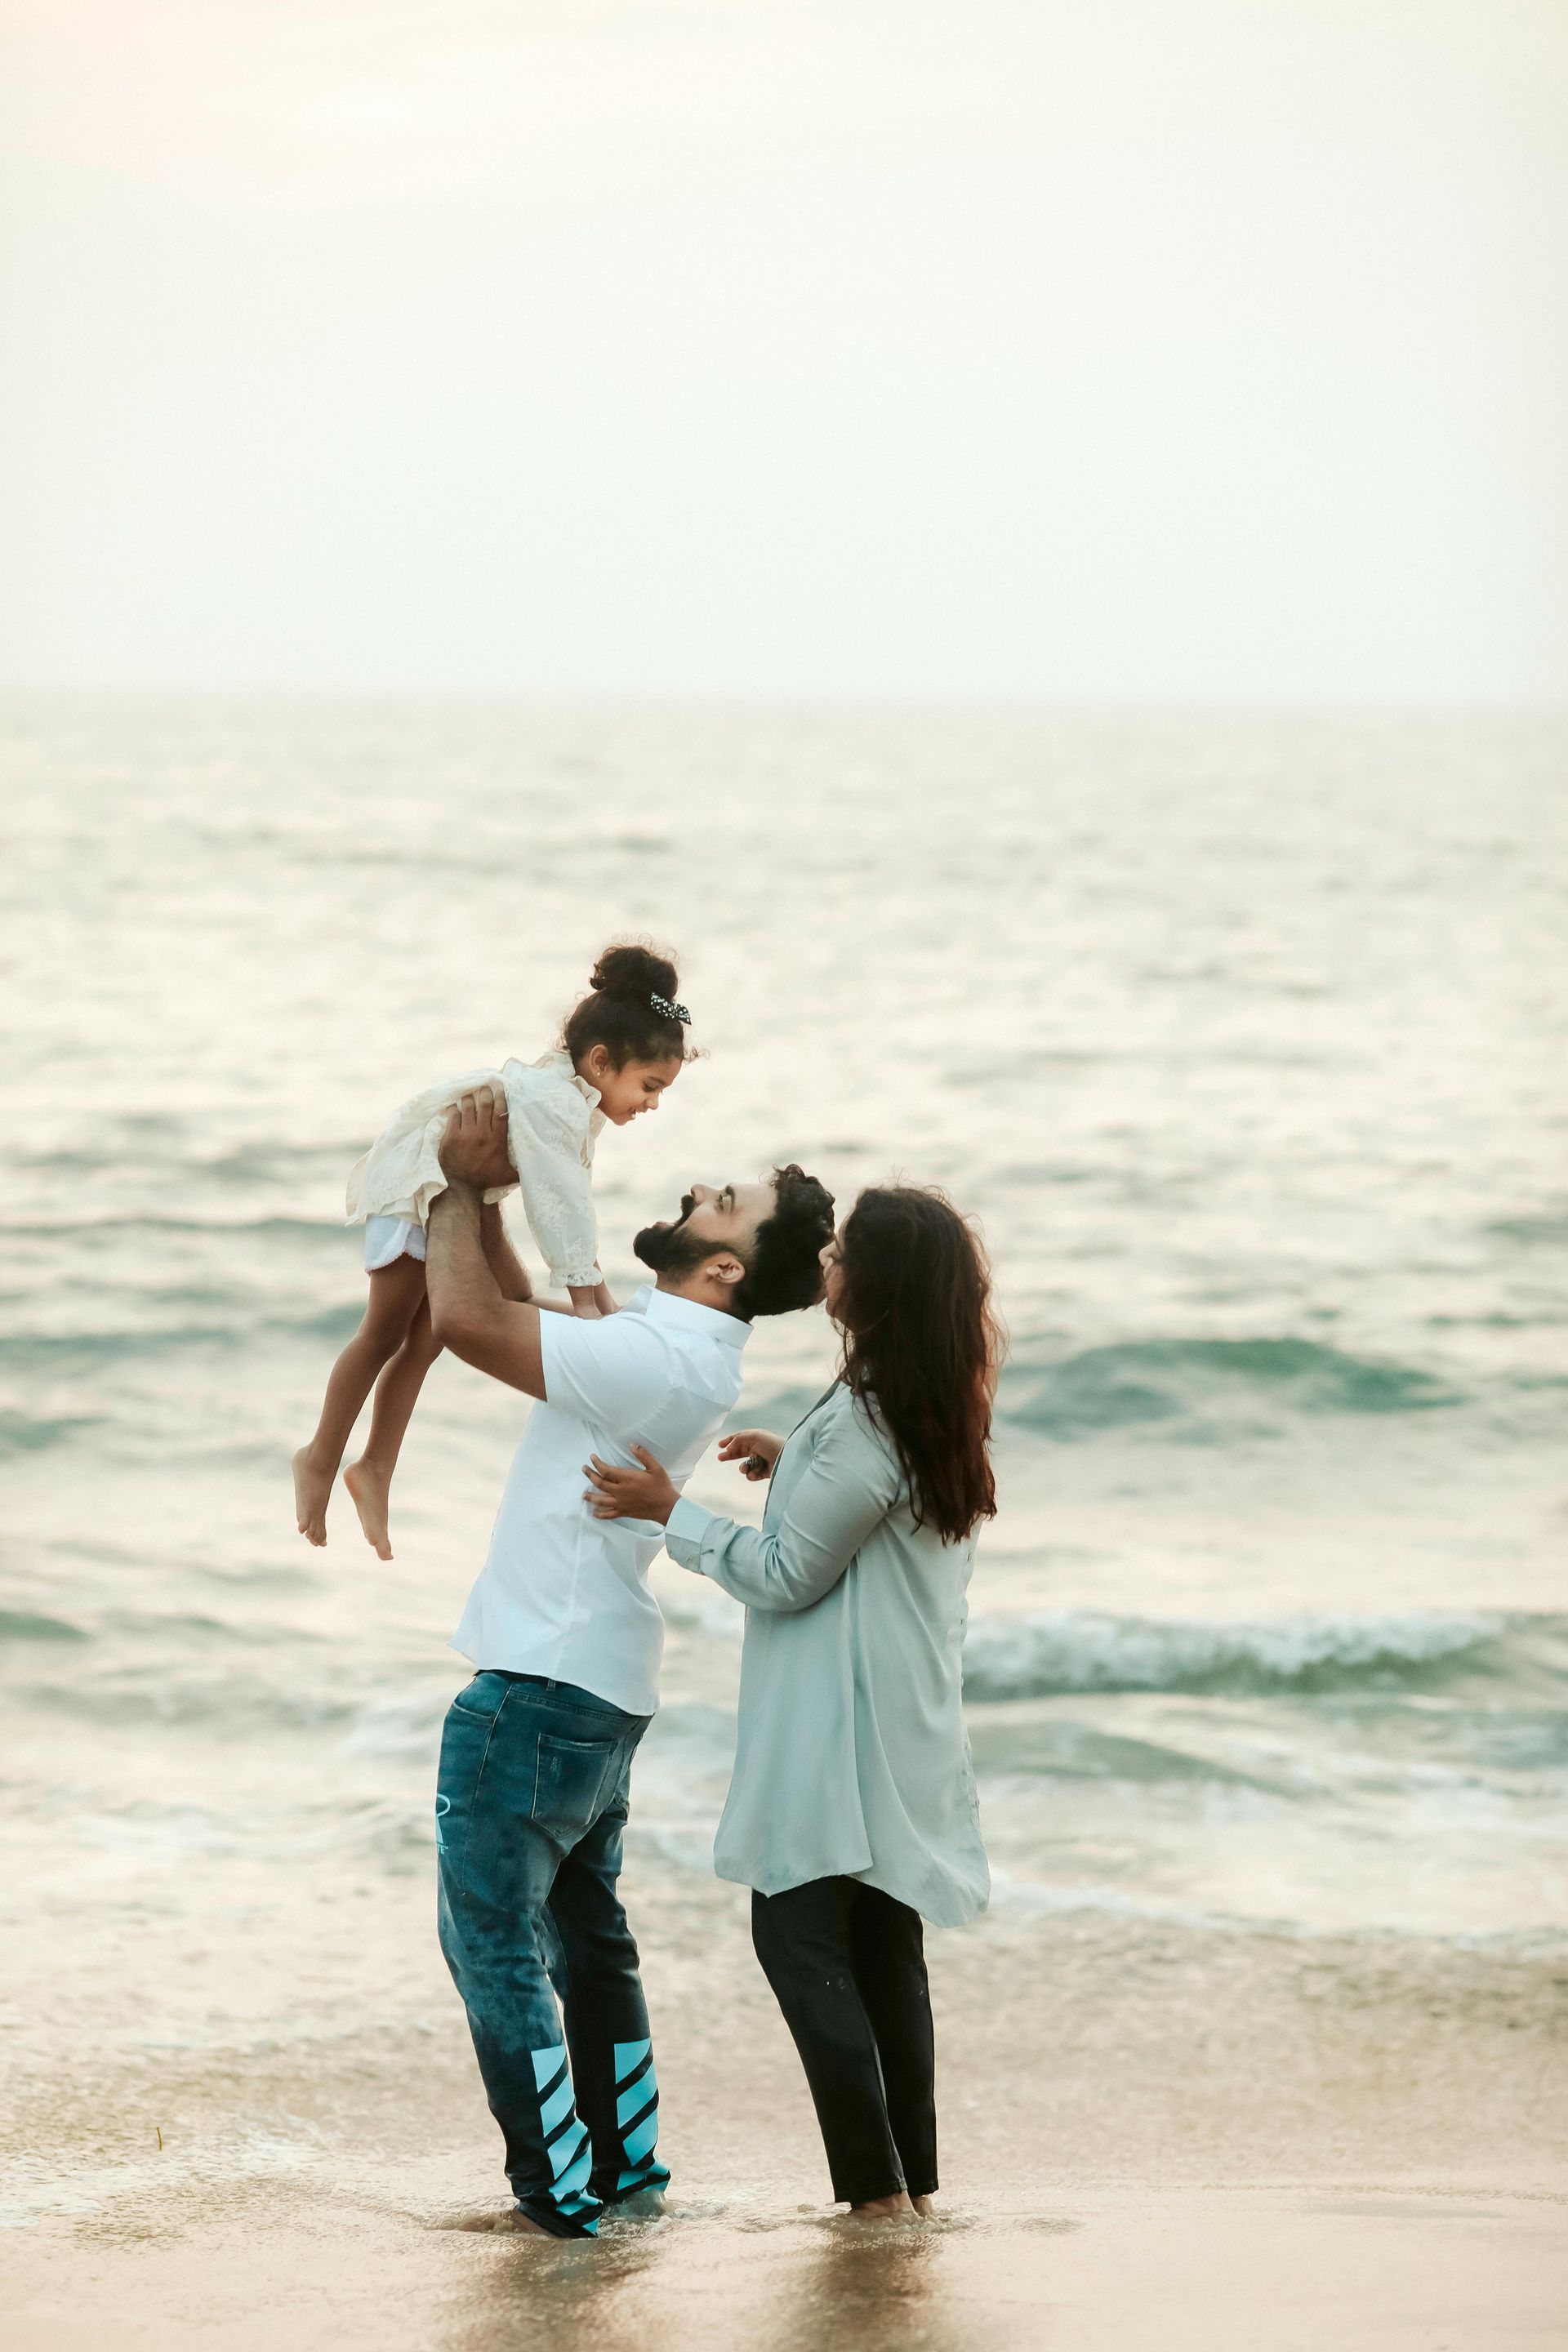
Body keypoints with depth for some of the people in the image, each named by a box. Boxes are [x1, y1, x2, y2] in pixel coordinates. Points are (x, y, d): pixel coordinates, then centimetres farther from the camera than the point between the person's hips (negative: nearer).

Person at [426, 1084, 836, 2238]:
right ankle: (623, 2156, 29)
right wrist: (475, 1192, 7)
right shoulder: (672, 1339, 7)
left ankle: (558, 2182, -1)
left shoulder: (657, 1357, -25)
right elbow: (517, 1308, 18)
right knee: (585, 1927, 20)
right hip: (601, 1682, 10)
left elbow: (468, 1319, -28)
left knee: (491, 1932, -3)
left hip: (540, 1689, -10)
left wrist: (462, 1185, -12)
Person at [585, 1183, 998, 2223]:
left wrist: (669, 1511, -8)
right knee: (883, 1944, 13)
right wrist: (797, 1466, 19)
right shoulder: (942, 1408, 7)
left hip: (839, 1732, -9)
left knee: (798, 1933, -4)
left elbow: (788, 1575, -15)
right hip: (907, 1727, 9)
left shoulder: (866, 1420, -21)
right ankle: (915, 2178, 16)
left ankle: (876, 2187, -7)